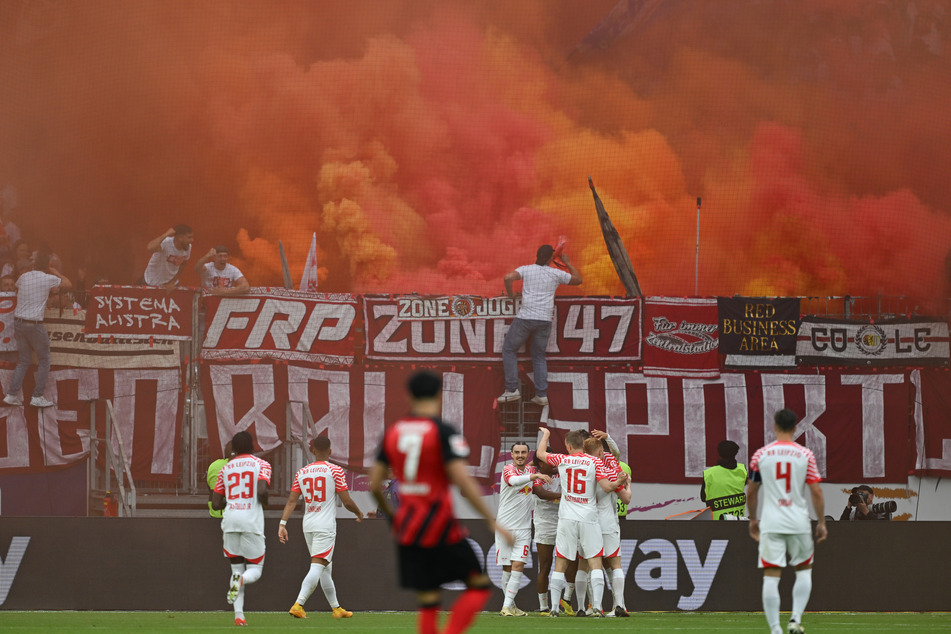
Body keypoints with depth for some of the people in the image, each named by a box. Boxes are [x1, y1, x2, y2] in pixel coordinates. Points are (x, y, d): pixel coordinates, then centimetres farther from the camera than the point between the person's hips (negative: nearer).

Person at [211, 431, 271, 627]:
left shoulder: (225, 469, 12)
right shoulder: (261, 465, 2)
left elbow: (216, 504, 10)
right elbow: (262, 491, -15)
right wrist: (264, 502, 8)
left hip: (230, 521, 3)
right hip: (251, 521, -3)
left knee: (236, 569, 12)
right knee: (255, 570, 9)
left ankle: (239, 615, -4)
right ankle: (241, 580, -28)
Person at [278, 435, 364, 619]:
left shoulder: (302, 473, 8)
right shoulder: (335, 471, -6)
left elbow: (291, 501, 1)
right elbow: (347, 502, -6)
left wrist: (282, 523, -1)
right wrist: (359, 513, 12)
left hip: (308, 526, 6)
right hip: (326, 526, -6)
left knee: (326, 568, 16)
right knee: (317, 567, -11)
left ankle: (336, 608, 24)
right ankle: (298, 605, -26)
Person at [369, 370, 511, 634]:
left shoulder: (392, 432, 6)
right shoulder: (443, 432, -11)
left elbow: (374, 485, 9)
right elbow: (463, 481, -19)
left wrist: (391, 517, 26)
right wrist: (493, 522, -15)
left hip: (408, 527, 6)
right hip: (439, 524, -6)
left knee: (428, 601, 9)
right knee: (478, 584, 6)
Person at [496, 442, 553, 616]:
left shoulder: (531, 470, 10)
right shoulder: (508, 469, -9)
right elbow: (513, 480, -32)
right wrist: (535, 476, -45)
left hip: (523, 528, 3)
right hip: (505, 525, -3)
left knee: (518, 565, -9)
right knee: (507, 567, 4)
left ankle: (507, 606, -12)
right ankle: (510, 604, 16)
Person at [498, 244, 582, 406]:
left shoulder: (526, 269, 3)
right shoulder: (556, 274, 7)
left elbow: (508, 277, -14)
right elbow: (578, 280, 21)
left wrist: (510, 293, 4)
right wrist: (568, 264, 34)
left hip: (525, 317, -2)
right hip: (545, 320, 2)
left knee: (508, 350, 12)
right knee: (539, 356, 16)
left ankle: (512, 389, 4)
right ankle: (541, 394, 6)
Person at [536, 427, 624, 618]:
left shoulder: (562, 460, 1)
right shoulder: (594, 462, -4)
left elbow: (541, 453, 19)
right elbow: (606, 487, -9)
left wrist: (546, 435, 36)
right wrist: (618, 481, 11)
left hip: (567, 518, 1)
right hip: (588, 518, -1)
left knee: (560, 564, 8)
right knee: (595, 562, 0)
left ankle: (554, 607, 6)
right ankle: (596, 606, -11)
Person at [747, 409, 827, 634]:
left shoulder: (761, 455, 2)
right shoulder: (805, 455, -1)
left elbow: (751, 492, 8)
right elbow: (816, 492, -3)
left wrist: (753, 519, 22)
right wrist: (821, 523, 6)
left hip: (770, 523, 0)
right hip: (798, 522, 0)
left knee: (771, 577, -1)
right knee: (804, 571, 18)